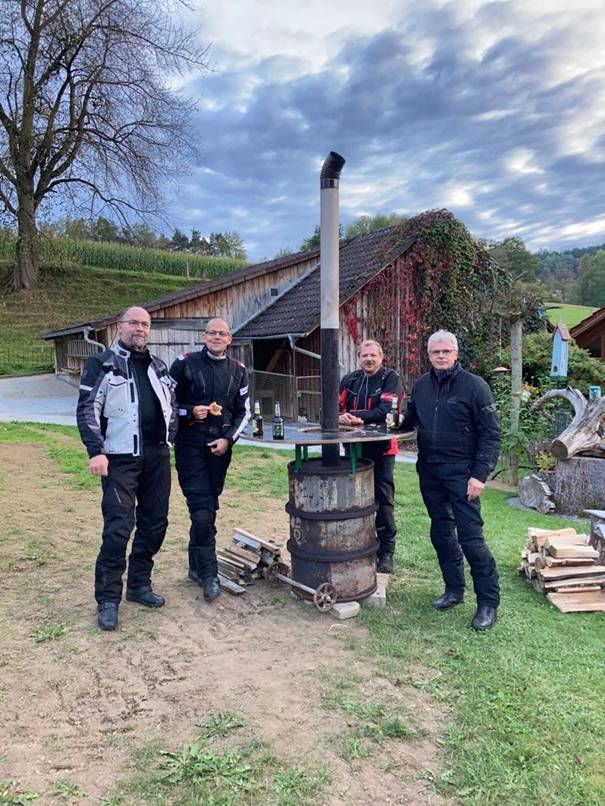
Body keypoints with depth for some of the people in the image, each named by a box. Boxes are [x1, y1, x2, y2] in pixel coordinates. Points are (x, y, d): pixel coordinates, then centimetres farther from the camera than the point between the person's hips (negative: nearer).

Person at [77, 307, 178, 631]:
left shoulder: (157, 365, 15)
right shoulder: (102, 364, -1)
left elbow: (172, 403, 26)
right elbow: (87, 410, -6)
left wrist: (169, 437, 15)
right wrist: (97, 451, -17)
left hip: (157, 456, 6)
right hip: (121, 458, -6)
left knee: (154, 524, 10)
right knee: (118, 528, -9)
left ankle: (139, 584, 26)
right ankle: (108, 599, 4)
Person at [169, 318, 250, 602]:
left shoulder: (238, 370, 9)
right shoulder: (185, 364, -1)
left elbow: (243, 411, 12)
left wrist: (228, 439, -2)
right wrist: (190, 412, -14)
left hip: (220, 446, 4)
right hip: (191, 445, -4)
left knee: (208, 506, 10)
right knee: (202, 510, -10)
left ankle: (196, 565, 26)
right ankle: (208, 573, -2)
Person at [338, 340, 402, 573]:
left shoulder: (390, 379, -5)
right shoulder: (350, 380, 10)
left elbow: (385, 410, -19)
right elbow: (337, 407, 2)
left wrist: (357, 418, -19)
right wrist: (340, 417, -21)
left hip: (381, 448, -5)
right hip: (354, 449, 5)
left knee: (383, 500, 0)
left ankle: (386, 553, 10)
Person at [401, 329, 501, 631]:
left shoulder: (474, 386, -9)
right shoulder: (422, 385, 7)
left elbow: (491, 434, -11)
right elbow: (411, 418, 24)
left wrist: (480, 475, -16)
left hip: (461, 472, -6)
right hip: (429, 471, 6)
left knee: (470, 535, -7)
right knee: (441, 532, 14)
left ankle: (488, 602, 8)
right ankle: (454, 590, 30)